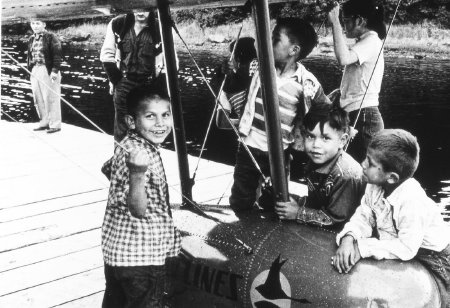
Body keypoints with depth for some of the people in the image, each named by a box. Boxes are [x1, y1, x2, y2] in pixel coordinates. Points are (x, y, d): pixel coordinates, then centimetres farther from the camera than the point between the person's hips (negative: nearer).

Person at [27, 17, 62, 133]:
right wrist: (30, 68, 13)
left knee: (51, 98, -3)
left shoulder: (51, 37, -7)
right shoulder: (31, 39, 15)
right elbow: (29, 56, 21)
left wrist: (55, 71, -18)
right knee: (38, 98, 10)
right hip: (35, 71, 7)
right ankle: (44, 122, 21)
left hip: (48, 71, -7)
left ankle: (55, 124, 4)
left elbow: (57, 54, -13)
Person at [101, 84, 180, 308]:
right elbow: (138, 210, -30)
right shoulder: (135, 154, -26)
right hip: (141, 254, -9)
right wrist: (137, 173, -46)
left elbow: (110, 167, 20)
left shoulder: (131, 146, 2)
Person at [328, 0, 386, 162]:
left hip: (364, 118, -10)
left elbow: (343, 59, -29)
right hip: (355, 116, 10)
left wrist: (335, 23, -22)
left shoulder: (372, 40, -10)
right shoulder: (363, 42, 21)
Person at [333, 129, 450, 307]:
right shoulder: (375, 186, -15)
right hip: (396, 246, 6)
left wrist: (362, 247, -32)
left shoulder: (412, 201, -36)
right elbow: (363, 216, -8)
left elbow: (406, 248, -33)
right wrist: (348, 238, -29)